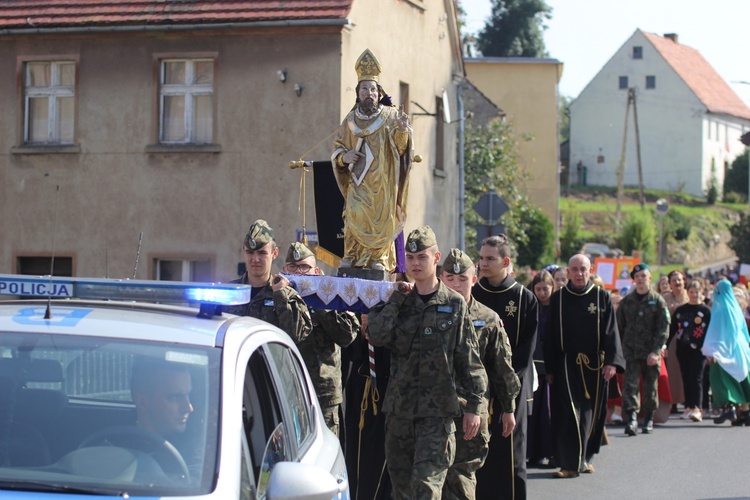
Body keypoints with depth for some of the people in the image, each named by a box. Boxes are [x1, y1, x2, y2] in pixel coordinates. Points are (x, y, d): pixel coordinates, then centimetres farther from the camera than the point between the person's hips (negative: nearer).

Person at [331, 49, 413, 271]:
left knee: (381, 218, -5)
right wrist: (344, 156, -6)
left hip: (382, 182, -2)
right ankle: (351, 258, -6)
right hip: (358, 180, 2)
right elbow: (337, 147, 17)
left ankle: (379, 259, 3)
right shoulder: (350, 120, 11)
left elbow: (400, 147, -11)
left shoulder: (390, 116, 1)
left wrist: (402, 130, -33)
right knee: (354, 215, -12)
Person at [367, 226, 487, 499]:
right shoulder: (397, 301, 9)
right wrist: (397, 299, -8)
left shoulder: (454, 304, 1)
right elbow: (377, 335, -10)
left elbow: (469, 361, 2)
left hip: (437, 411, -4)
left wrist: (474, 406, -2)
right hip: (398, 409, 4)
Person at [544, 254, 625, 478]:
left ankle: (584, 458, 23)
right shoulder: (558, 298, 3)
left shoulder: (602, 297, 2)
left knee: (592, 414, 7)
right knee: (568, 413, -9)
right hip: (567, 365, -1)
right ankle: (570, 463, -10)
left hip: (595, 365, 1)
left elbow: (611, 331, -2)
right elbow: (551, 335, 4)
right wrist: (550, 368, 0)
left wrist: (612, 361, -13)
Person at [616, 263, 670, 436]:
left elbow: (663, 328, -5)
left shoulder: (657, 301, 1)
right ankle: (631, 419, -19)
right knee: (630, 384, -12)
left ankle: (649, 420, 22)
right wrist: (619, 350, 4)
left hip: (651, 352, -1)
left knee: (650, 387, 9)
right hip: (630, 351, 1)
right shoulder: (626, 301, 8)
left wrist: (656, 351, -15)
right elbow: (619, 327, 11)